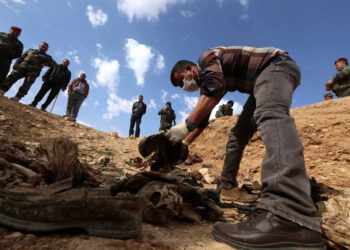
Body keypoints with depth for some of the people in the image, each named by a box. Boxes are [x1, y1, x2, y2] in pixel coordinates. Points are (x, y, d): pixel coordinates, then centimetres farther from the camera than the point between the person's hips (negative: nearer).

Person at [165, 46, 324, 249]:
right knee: (238, 133, 9)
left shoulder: (207, 58, -9)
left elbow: (213, 91, -30)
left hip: (277, 66, -10)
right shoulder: (206, 80, 17)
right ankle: (227, 184, 16)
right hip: (263, 79, 10)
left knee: (270, 113, -38)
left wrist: (186, 125, -30)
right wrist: (184, 142, 12)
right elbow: (203, 117, 17)